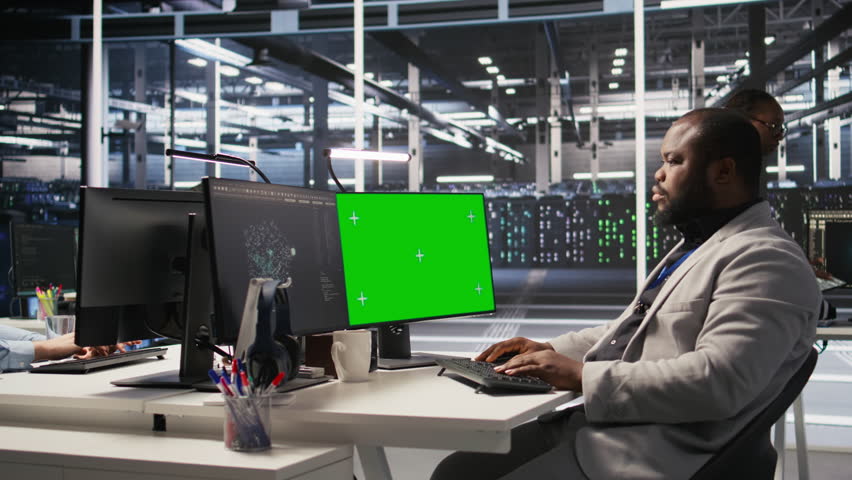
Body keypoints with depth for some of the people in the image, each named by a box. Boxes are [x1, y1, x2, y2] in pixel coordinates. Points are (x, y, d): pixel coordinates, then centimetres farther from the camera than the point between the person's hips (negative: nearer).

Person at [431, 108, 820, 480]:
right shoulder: (697, 246, 19)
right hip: (598, 422, 10)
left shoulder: (766, 260, -14)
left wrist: (582, 376, -21)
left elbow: (717, 381, -26)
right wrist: (549, 351, 12)